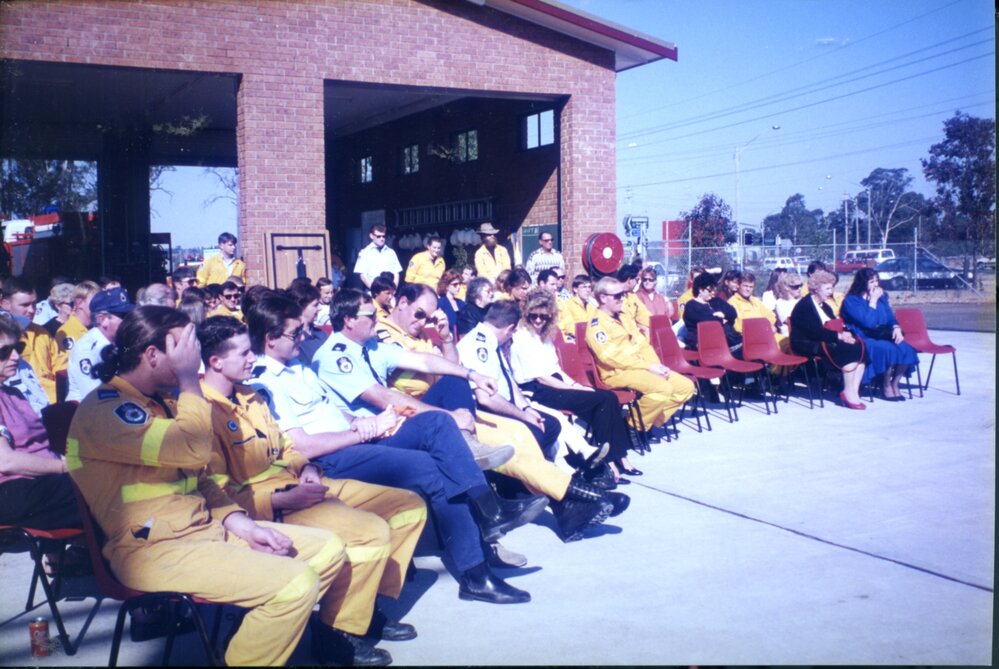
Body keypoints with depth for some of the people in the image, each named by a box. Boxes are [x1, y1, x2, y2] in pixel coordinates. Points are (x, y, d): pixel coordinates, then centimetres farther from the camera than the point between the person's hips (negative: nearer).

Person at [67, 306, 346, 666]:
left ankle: (273, 636, 13)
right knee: (297, 583, -24)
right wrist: (190, 379, -16)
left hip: (205, 526, 10)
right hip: (154, 548, -10)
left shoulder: (161, 400, 16)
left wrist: (243, 525, 5)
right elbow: (194, 449, -29)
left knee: (327, 549, 4)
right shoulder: (105, 408, -15)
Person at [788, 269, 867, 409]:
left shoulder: (825, 307, 22)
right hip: (807, 345, -9)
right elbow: (814, 332, -19)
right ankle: (848, 393, -20)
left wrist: (846, 334, -8)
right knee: (847, 351, -28)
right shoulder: (804, 306, -7)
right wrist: (838, 336, -20)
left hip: (826, 341, 9)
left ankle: (853, 392, -23)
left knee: (859, 347, -16)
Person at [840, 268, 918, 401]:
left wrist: (896, 328, -8)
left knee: (906, 348, -22)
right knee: (889, 349, -32)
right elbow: (868, 322, -16)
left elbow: (890, 317, 14)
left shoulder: (881, 297, 14)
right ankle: (886, 386, -12)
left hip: (882, 337, 6)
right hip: (863, 340, -6)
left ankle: (894, 384, -6)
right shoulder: (851, 301, -7)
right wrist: (873, 301, -11)